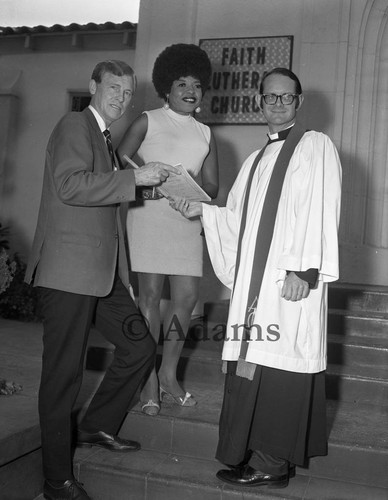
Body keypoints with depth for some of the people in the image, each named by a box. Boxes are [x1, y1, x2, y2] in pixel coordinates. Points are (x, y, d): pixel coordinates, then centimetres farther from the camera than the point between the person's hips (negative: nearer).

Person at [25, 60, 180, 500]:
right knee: (63, 373, -2)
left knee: (139, 348, 12)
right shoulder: (75, 125, -6)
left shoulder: (106, 139, 22)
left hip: (103, 273, 9)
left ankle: (97, 427, 30)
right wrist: (134, 178, -19)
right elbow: (70, 185, -21)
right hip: (68, 270, -9)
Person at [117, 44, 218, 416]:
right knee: (150, 295, -5)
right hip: (149, 215, -4)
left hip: (187, 219, 4)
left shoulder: (204, 133, 17)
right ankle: (150, 382, 5)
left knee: (186, 297, 0)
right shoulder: (148, 122, 6)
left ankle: (168, 375, 16)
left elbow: (211, 186, 14)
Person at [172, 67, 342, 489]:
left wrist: (303, 269, -20)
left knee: (275, 365, -6)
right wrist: (203, 210, 6)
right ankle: (275, 456, 21)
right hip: (257, 280, 7)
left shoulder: (315, 146, -1)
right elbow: (239, 218, 22)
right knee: (254, 365, 8)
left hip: (292, 279, -7)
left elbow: (319, 213, -11)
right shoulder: (257, 160, 21)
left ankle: (271, 463, 6)